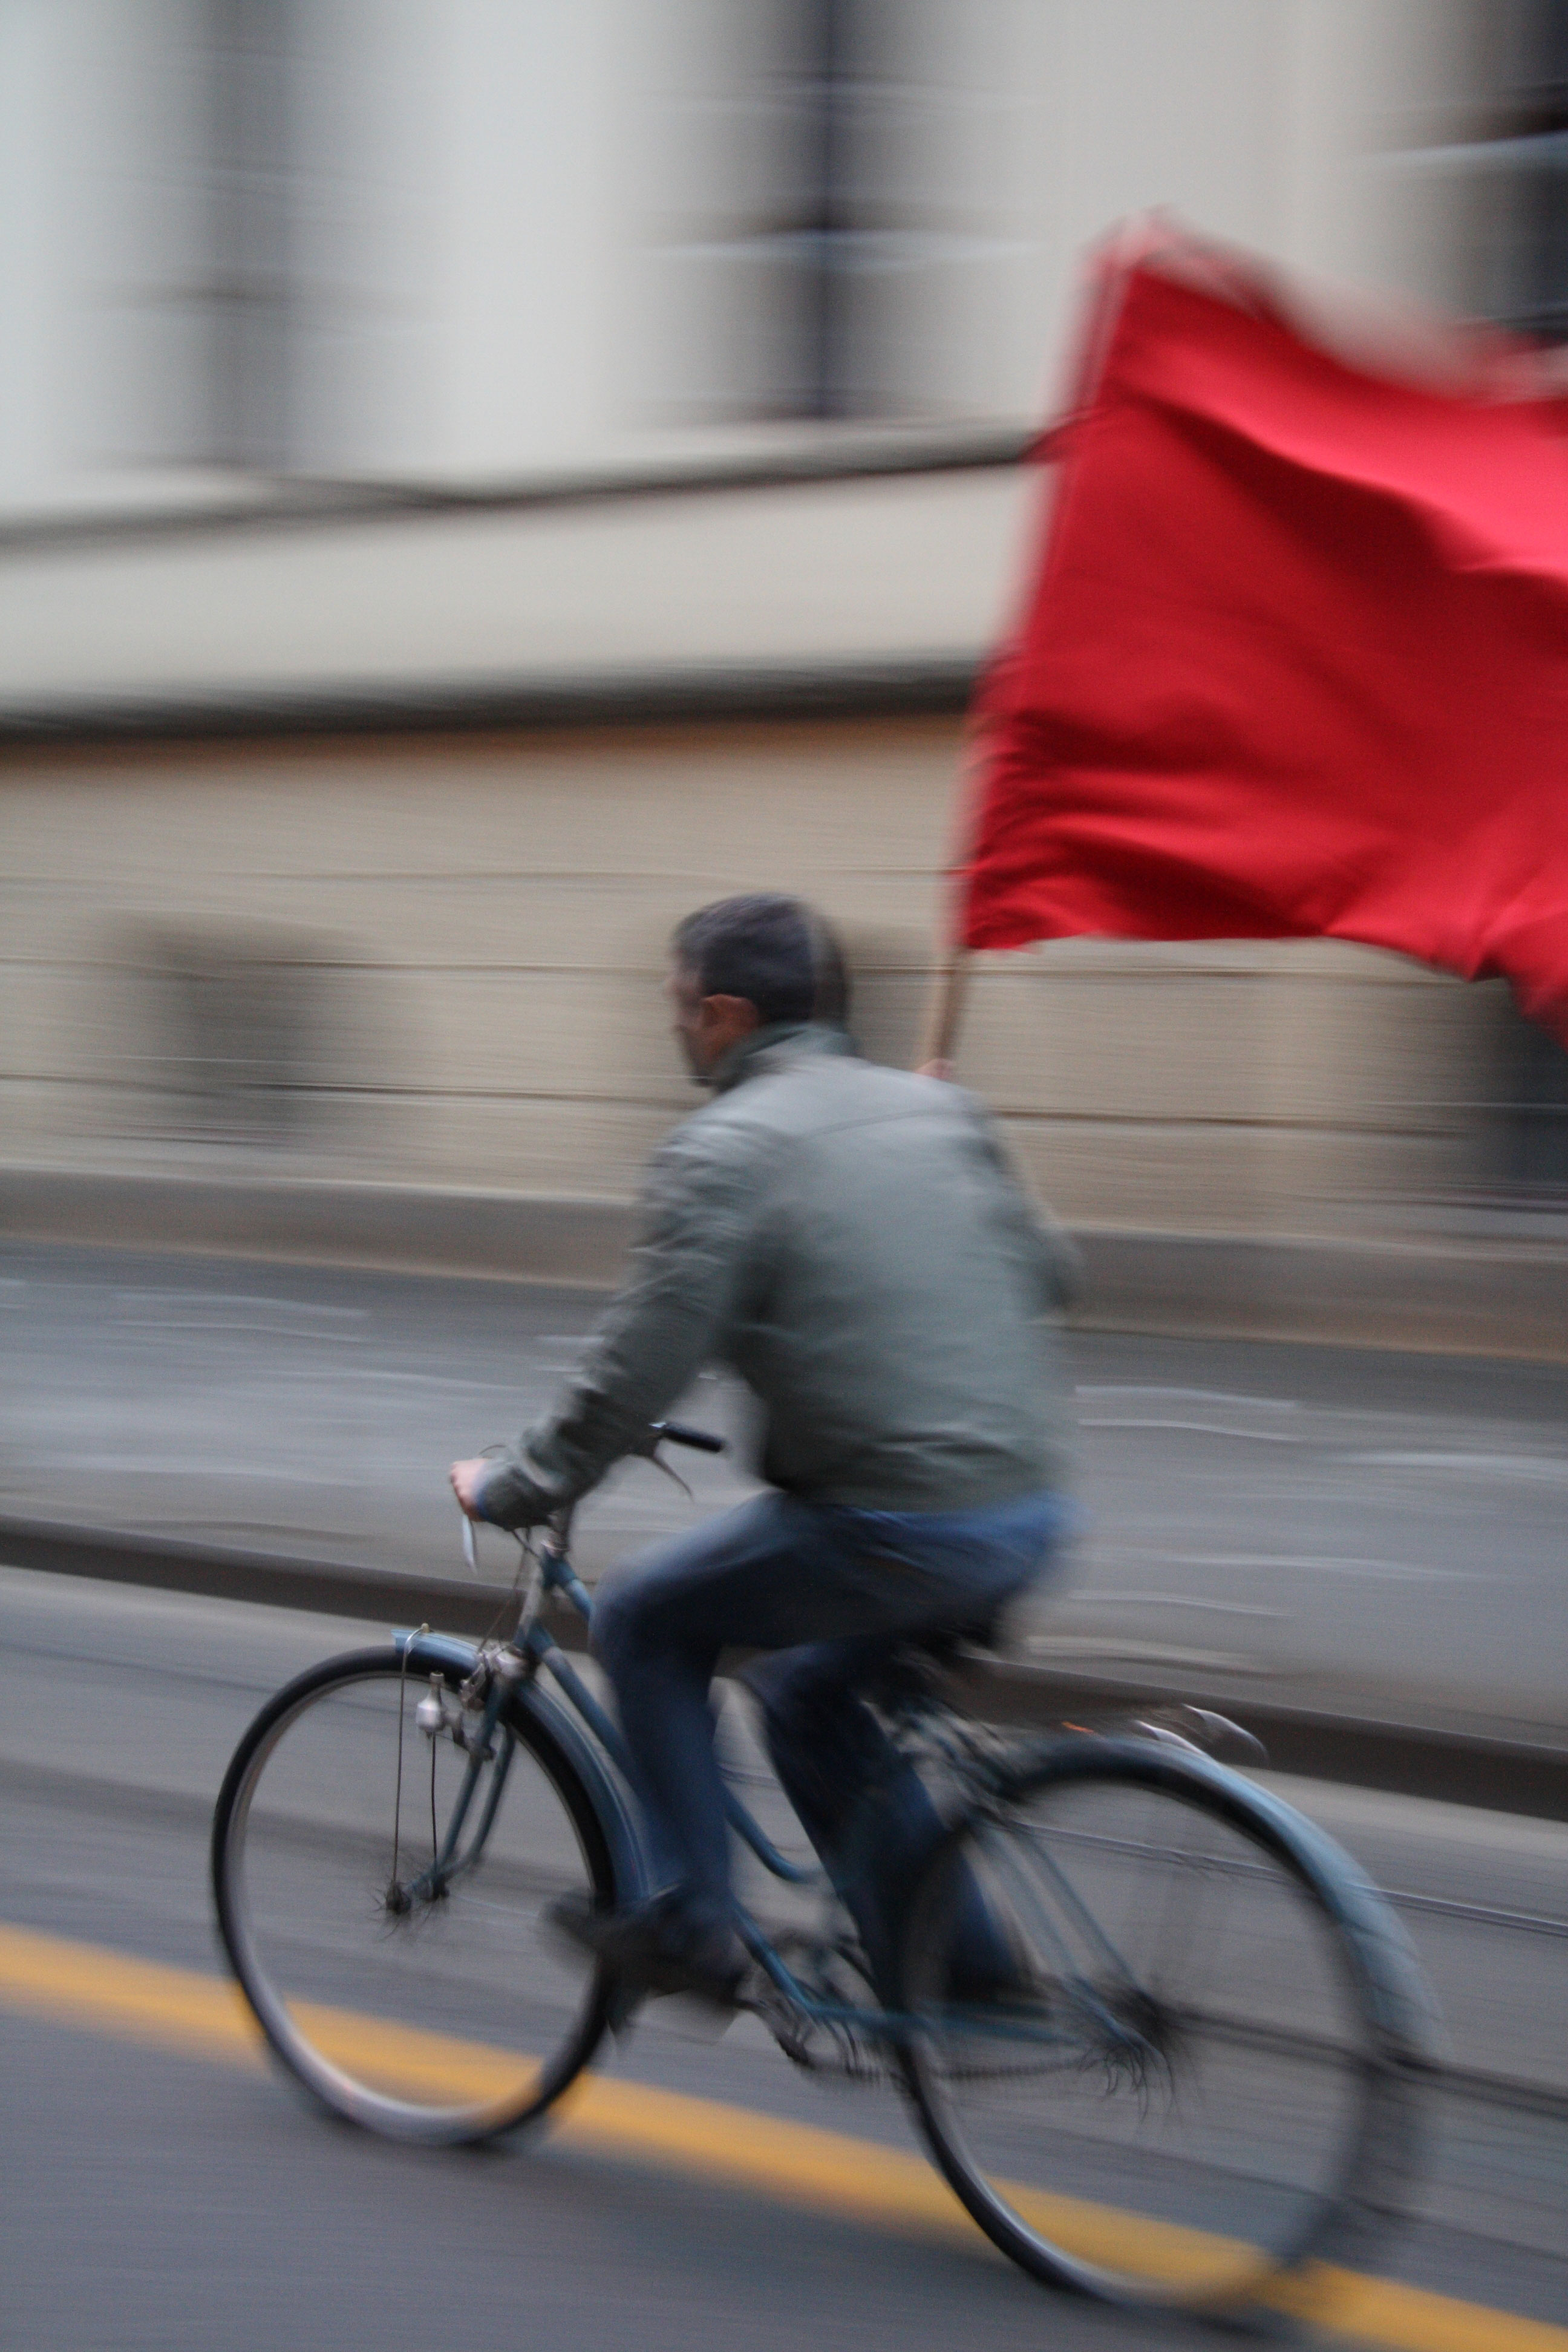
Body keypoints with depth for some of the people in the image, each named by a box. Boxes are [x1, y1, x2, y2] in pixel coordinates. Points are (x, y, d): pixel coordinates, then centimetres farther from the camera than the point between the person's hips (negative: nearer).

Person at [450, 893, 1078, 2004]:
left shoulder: (721, 1151, -8)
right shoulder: (938, 1108, 13)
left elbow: (635, 1377, -10)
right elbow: (1052, 1270, 22)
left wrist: (504, 1488, 5)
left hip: (897, 1525, -8)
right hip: (1030, 1510, 8)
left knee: (643, 1623, 14)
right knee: (807, 1695, 27)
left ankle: (693, 1924, 18)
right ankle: (954, 1964, 28)